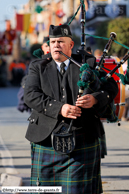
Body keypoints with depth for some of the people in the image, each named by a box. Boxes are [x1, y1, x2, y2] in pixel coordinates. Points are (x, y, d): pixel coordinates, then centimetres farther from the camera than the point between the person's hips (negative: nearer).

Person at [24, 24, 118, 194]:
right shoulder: (38, 67, 9)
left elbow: (111, 87, 4)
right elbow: (31, 95, -6)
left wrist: (95, 99, -19)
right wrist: (59, 108, -21)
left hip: (82, 140, -1)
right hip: (46, 140, 1)